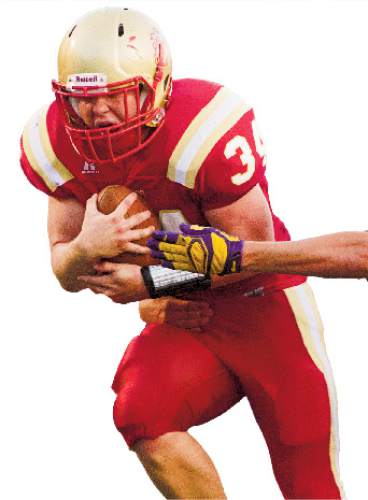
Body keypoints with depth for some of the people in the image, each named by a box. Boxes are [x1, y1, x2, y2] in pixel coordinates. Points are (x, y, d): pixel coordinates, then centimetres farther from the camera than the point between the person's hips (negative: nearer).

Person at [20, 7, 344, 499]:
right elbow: (66, 274, -2)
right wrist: (86, 248, -27)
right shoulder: (62, 147, -10)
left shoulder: (206, 129, -28)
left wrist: (153, 282, -24)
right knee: (140, 412, -23)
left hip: (262, 305, -4)